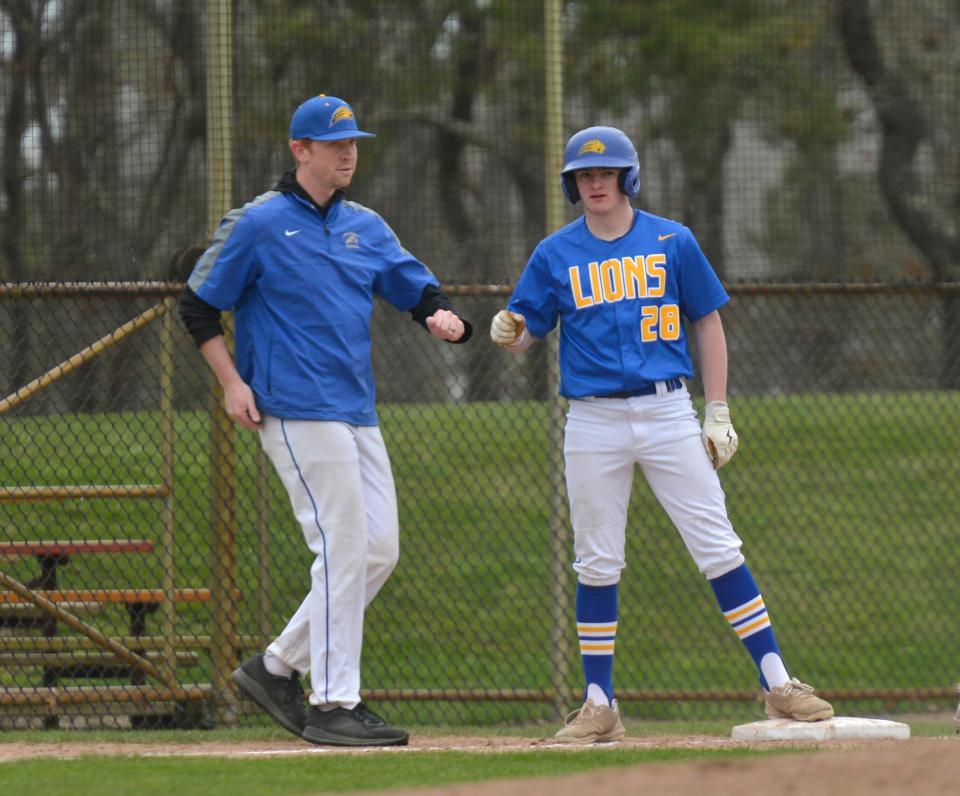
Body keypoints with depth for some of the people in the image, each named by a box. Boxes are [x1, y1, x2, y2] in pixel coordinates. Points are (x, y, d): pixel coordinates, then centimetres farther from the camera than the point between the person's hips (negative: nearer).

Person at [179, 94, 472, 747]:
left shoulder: (365, 227, 15)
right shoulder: (259, 224, -4)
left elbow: (419, 289, 14)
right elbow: (198, 307, 0)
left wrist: (444, 317, -10)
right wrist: (232, 383, -9)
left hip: (357, 415, 8)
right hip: (297, 413, -8)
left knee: (379, 548, 6)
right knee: (343, 546, -11)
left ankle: (279, 668, 17)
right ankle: (333, 704, -6)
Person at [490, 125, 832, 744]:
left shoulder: (672, 242, 3)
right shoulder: (555, 254, 4)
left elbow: (708, 323, 8)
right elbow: (523, 335, 5)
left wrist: (718, 413, 2)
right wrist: (507, 332, -20)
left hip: (668, 412, -1)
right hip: (593, 421, 1)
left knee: (718, 547, -4)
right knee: (597, 563, 5)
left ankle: (777, 684, -2)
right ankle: (599, 705, 11)